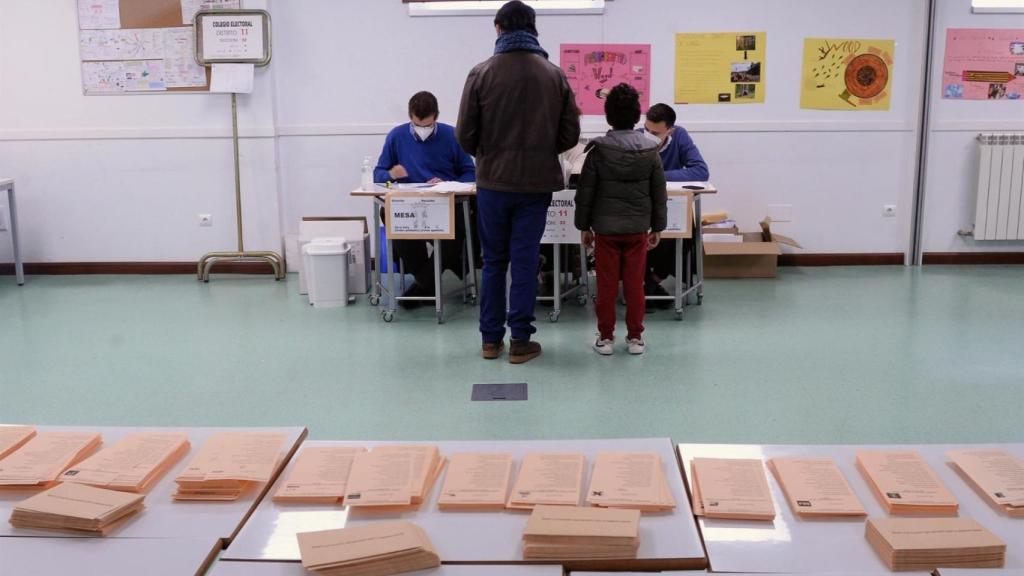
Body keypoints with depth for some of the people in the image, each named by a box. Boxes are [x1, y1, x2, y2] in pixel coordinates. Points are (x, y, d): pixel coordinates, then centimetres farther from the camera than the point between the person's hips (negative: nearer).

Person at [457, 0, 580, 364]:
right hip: (536, 183, 0)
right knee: (525, 262, 5)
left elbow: (465, 134, -3)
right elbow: (570, 135, 1)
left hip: (493, 182, 0)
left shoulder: (482, 73, -5)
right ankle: (520, 341, 9)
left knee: (493, 262, 11)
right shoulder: (554, 75, -1)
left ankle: (491, 338, 17)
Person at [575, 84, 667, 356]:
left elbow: (585, 192, -3)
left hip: (605, 227, -1)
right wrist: (658, 227, 11)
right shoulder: (650, 151, -2)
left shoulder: (598, 150, -6)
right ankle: (635, 337, 13)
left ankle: (605, 337, 10)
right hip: (638, 228, 1)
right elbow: (659, 193, 2)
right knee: (635, 283, 7)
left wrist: (584, 226, 6)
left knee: (606, 284, 5)